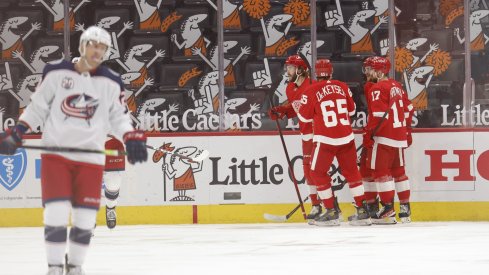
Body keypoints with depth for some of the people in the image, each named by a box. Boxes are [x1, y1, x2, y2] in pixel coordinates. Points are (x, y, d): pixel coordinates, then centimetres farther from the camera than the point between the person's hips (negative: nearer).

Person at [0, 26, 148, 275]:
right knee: (56, 213, -10)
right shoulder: (56, 73, 0)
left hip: (90, 158, 2)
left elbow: (119, 117, 8)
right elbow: (37, 107, 6)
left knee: (85, 218, 1)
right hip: (55, 153, -2)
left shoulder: (111, 83, 5)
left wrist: (132, 139, -9)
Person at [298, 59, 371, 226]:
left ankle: (331, 213, 6)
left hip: (325, 139, -4)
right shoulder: (343, 87, 3)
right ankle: (362, 211, 13)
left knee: (318, 173, 10)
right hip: (346, 137, 4)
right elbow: (351, 110, 14)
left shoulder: (311, 91, -9)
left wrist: (298, 107, 19)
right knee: (351, 172, 15)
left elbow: (305, 117, -2)